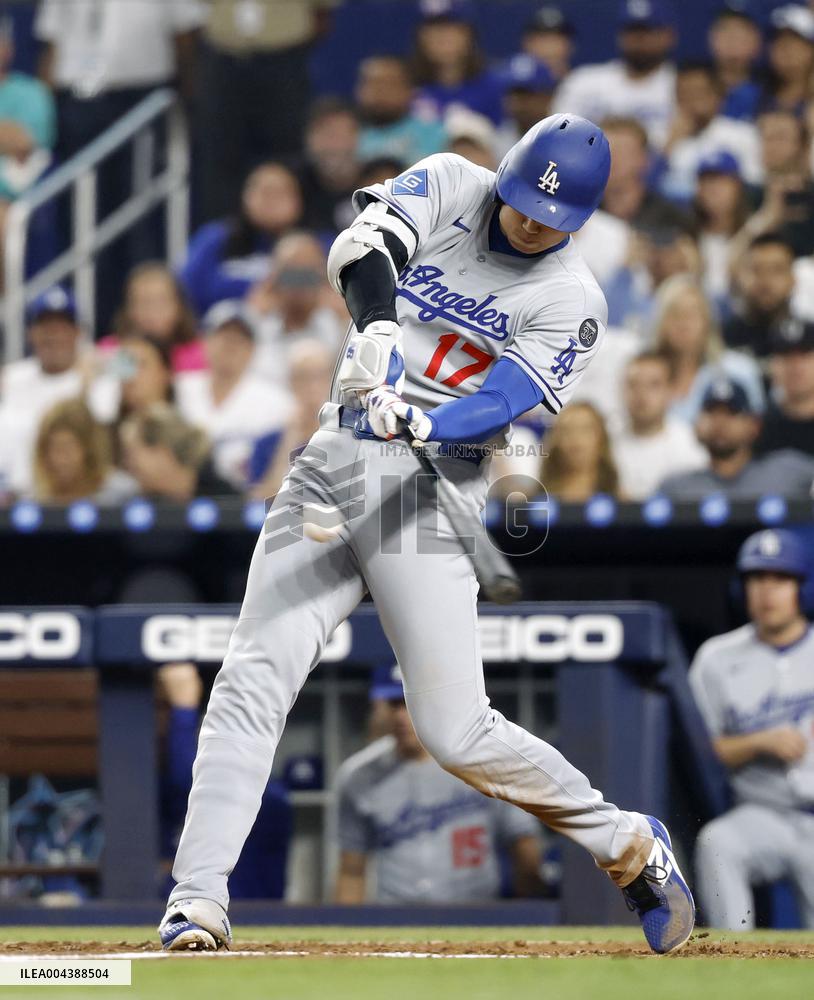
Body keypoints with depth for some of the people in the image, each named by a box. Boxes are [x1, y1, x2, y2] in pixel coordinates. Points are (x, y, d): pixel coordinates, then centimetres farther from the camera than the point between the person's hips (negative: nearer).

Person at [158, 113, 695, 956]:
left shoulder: (572, 300, -3)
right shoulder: (448, 187, 4)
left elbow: (503, 402, -16)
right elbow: (363, 244, -15)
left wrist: (423, 424, -37)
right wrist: (378, 334, -35)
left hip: (430, 484, -3)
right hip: (332, 462, 3)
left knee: (454, 731, -8)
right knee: (253, 679, -10)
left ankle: (626, 844, 13)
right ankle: (197, 900, -11)